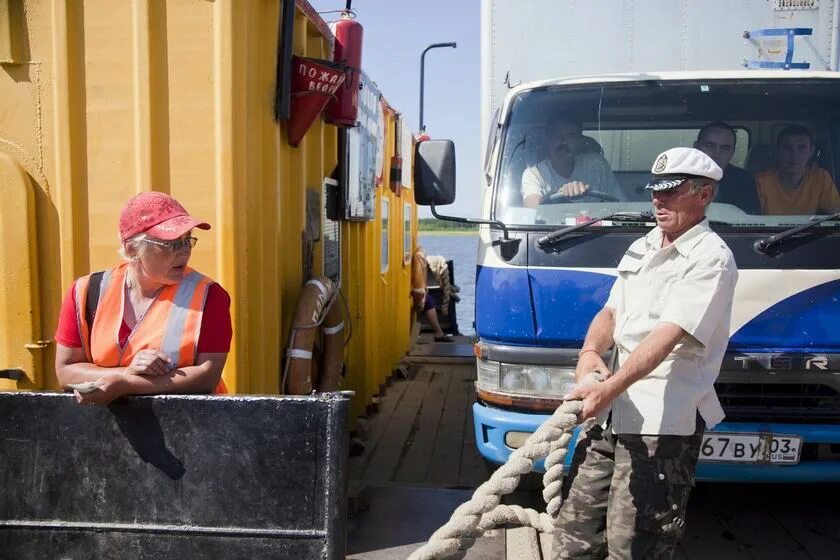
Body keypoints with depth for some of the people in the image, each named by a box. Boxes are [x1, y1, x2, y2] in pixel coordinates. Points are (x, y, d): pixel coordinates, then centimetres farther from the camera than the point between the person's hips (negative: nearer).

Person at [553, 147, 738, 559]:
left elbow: (668, 336, -21)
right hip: (611, 416, 8)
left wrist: (611, 387, -33)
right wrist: (590, 351, -7)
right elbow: (610, 312, 16)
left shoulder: (711, 258, -9)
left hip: (663, 422, -8)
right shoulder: (642, 248, 17)